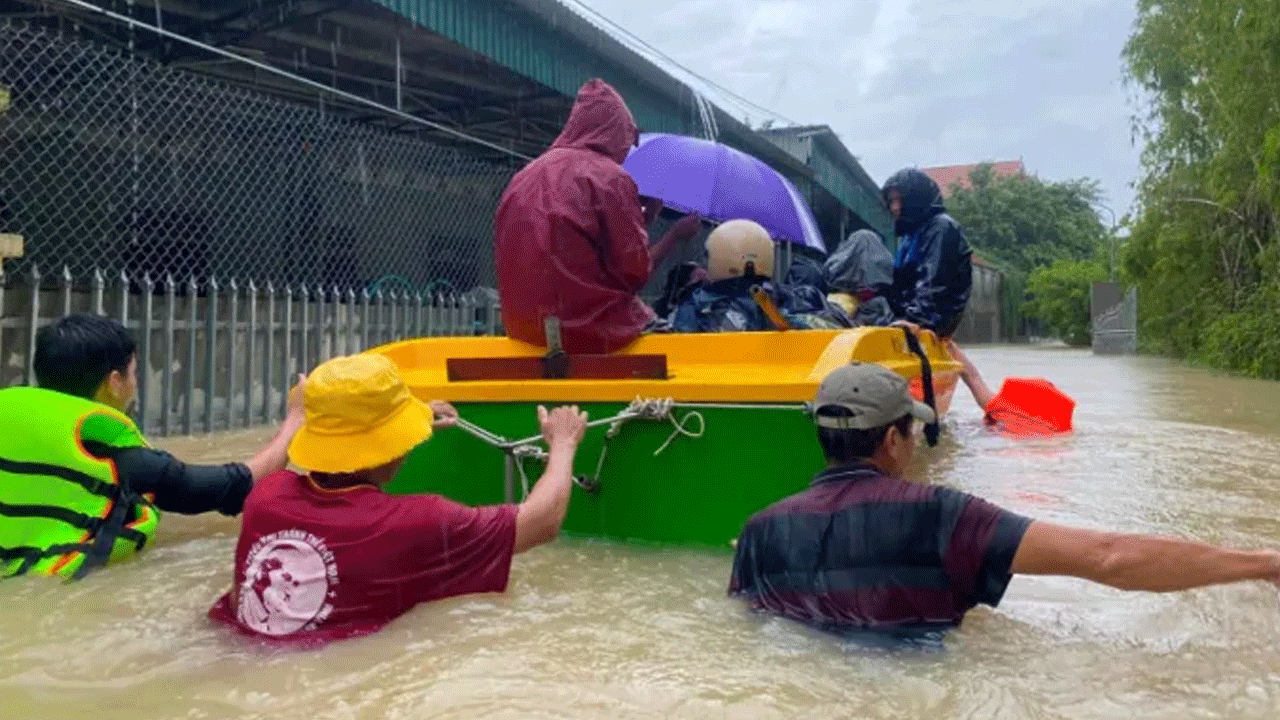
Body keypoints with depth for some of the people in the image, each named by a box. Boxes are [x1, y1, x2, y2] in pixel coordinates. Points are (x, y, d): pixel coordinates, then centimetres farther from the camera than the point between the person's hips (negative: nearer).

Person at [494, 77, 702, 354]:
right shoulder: (610, 177, -10)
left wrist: (640, 220, 25)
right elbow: (636, 272, -7)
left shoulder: (526, 175, 10)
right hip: (591, 331, -7)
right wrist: (676, 235, 10)